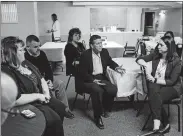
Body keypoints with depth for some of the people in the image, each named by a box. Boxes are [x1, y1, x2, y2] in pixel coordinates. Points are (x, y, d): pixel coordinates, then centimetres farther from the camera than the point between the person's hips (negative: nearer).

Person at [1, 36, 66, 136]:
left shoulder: (25, 63, 4)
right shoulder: (6, 73, -26)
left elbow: (41, 78, 14)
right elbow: (15, 100, -33)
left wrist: (46, 92, -4)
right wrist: (37, 96, -22)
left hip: (40, 98, 9)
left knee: (60, 107, 9)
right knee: (54, 119, -16)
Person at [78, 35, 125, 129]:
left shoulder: (104, 52, 5)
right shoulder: (85, 55, -11)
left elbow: (110, 62, 23)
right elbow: (82, 72, -13)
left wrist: (116, 68, 2)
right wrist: (93, 80, -23)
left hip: (101, 78, 5)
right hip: (89, 80, -5)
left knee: (113, 89, -22)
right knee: (98, 90, -35)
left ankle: (105, 109, 7)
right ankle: (97, 117, -15)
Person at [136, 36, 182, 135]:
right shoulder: (156, 55, -1)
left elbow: (171, 81, -15)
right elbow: (139, 59, 4)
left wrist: (155, 80, -20)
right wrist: (146, 65, -17)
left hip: (172, 87, -3)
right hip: (155, 84, 4)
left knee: (154, 97, -33)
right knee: (154, 95, -32)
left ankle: (156, 126, -32)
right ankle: (166, 124, -25)